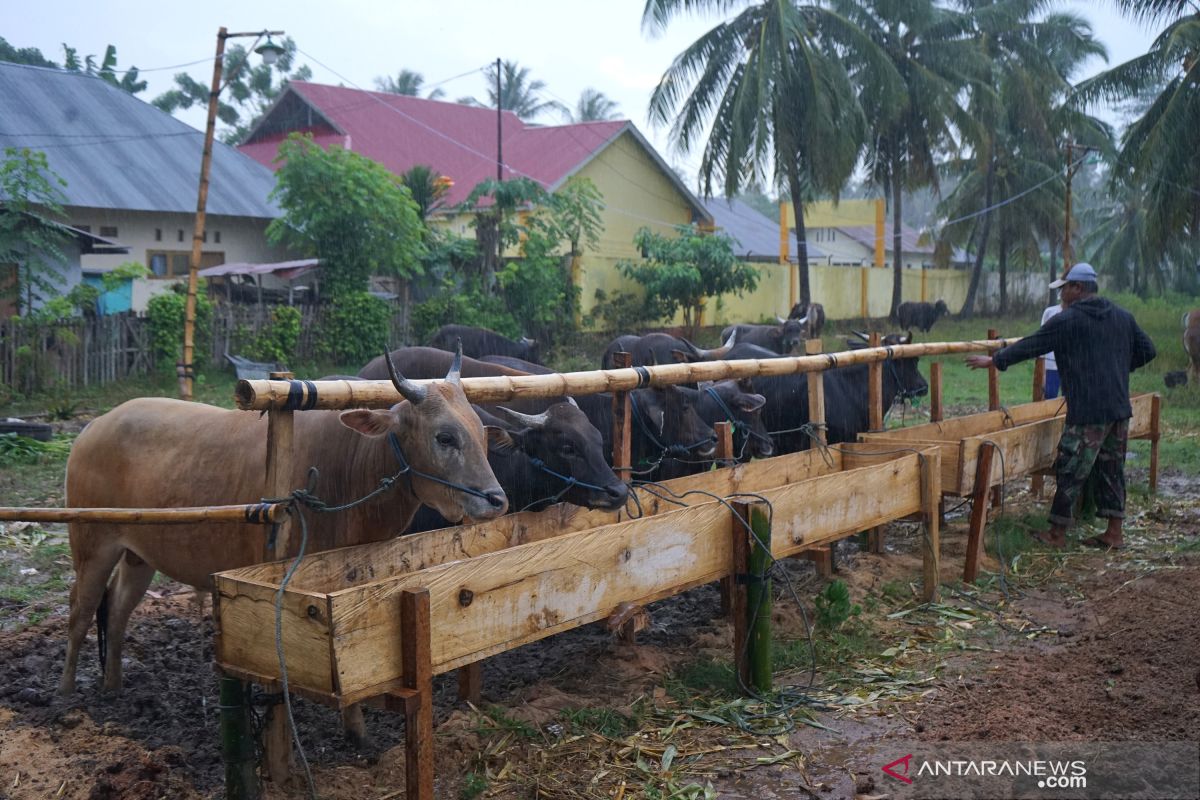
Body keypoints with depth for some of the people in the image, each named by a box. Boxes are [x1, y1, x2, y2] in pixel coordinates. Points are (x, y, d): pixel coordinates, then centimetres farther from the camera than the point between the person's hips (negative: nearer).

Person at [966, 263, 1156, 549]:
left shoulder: (1066, 321, -7)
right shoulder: (1123, 316, 11)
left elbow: (1030, 346, -3)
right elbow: (1147, 350, 16)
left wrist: (993, 360, 8)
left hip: (1087, 411, -7)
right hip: (1120, 408, 7)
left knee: (1070, 471, 0)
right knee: (1112, 469, 13)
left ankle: (1057, 533, 7)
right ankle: (1114, 533, 17)